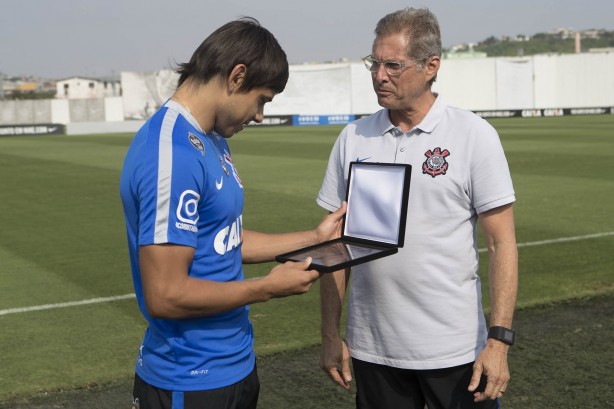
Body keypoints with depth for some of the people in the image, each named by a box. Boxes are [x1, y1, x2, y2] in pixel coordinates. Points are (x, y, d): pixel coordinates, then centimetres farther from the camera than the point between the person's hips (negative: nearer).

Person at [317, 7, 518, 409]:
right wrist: (330, 334, 4)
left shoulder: (473, 135, -6)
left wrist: (499, 340, -12)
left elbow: (502, 243, -6)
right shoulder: (353, 138, 2)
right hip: (373, 352, 3)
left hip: (455, 352, -2)